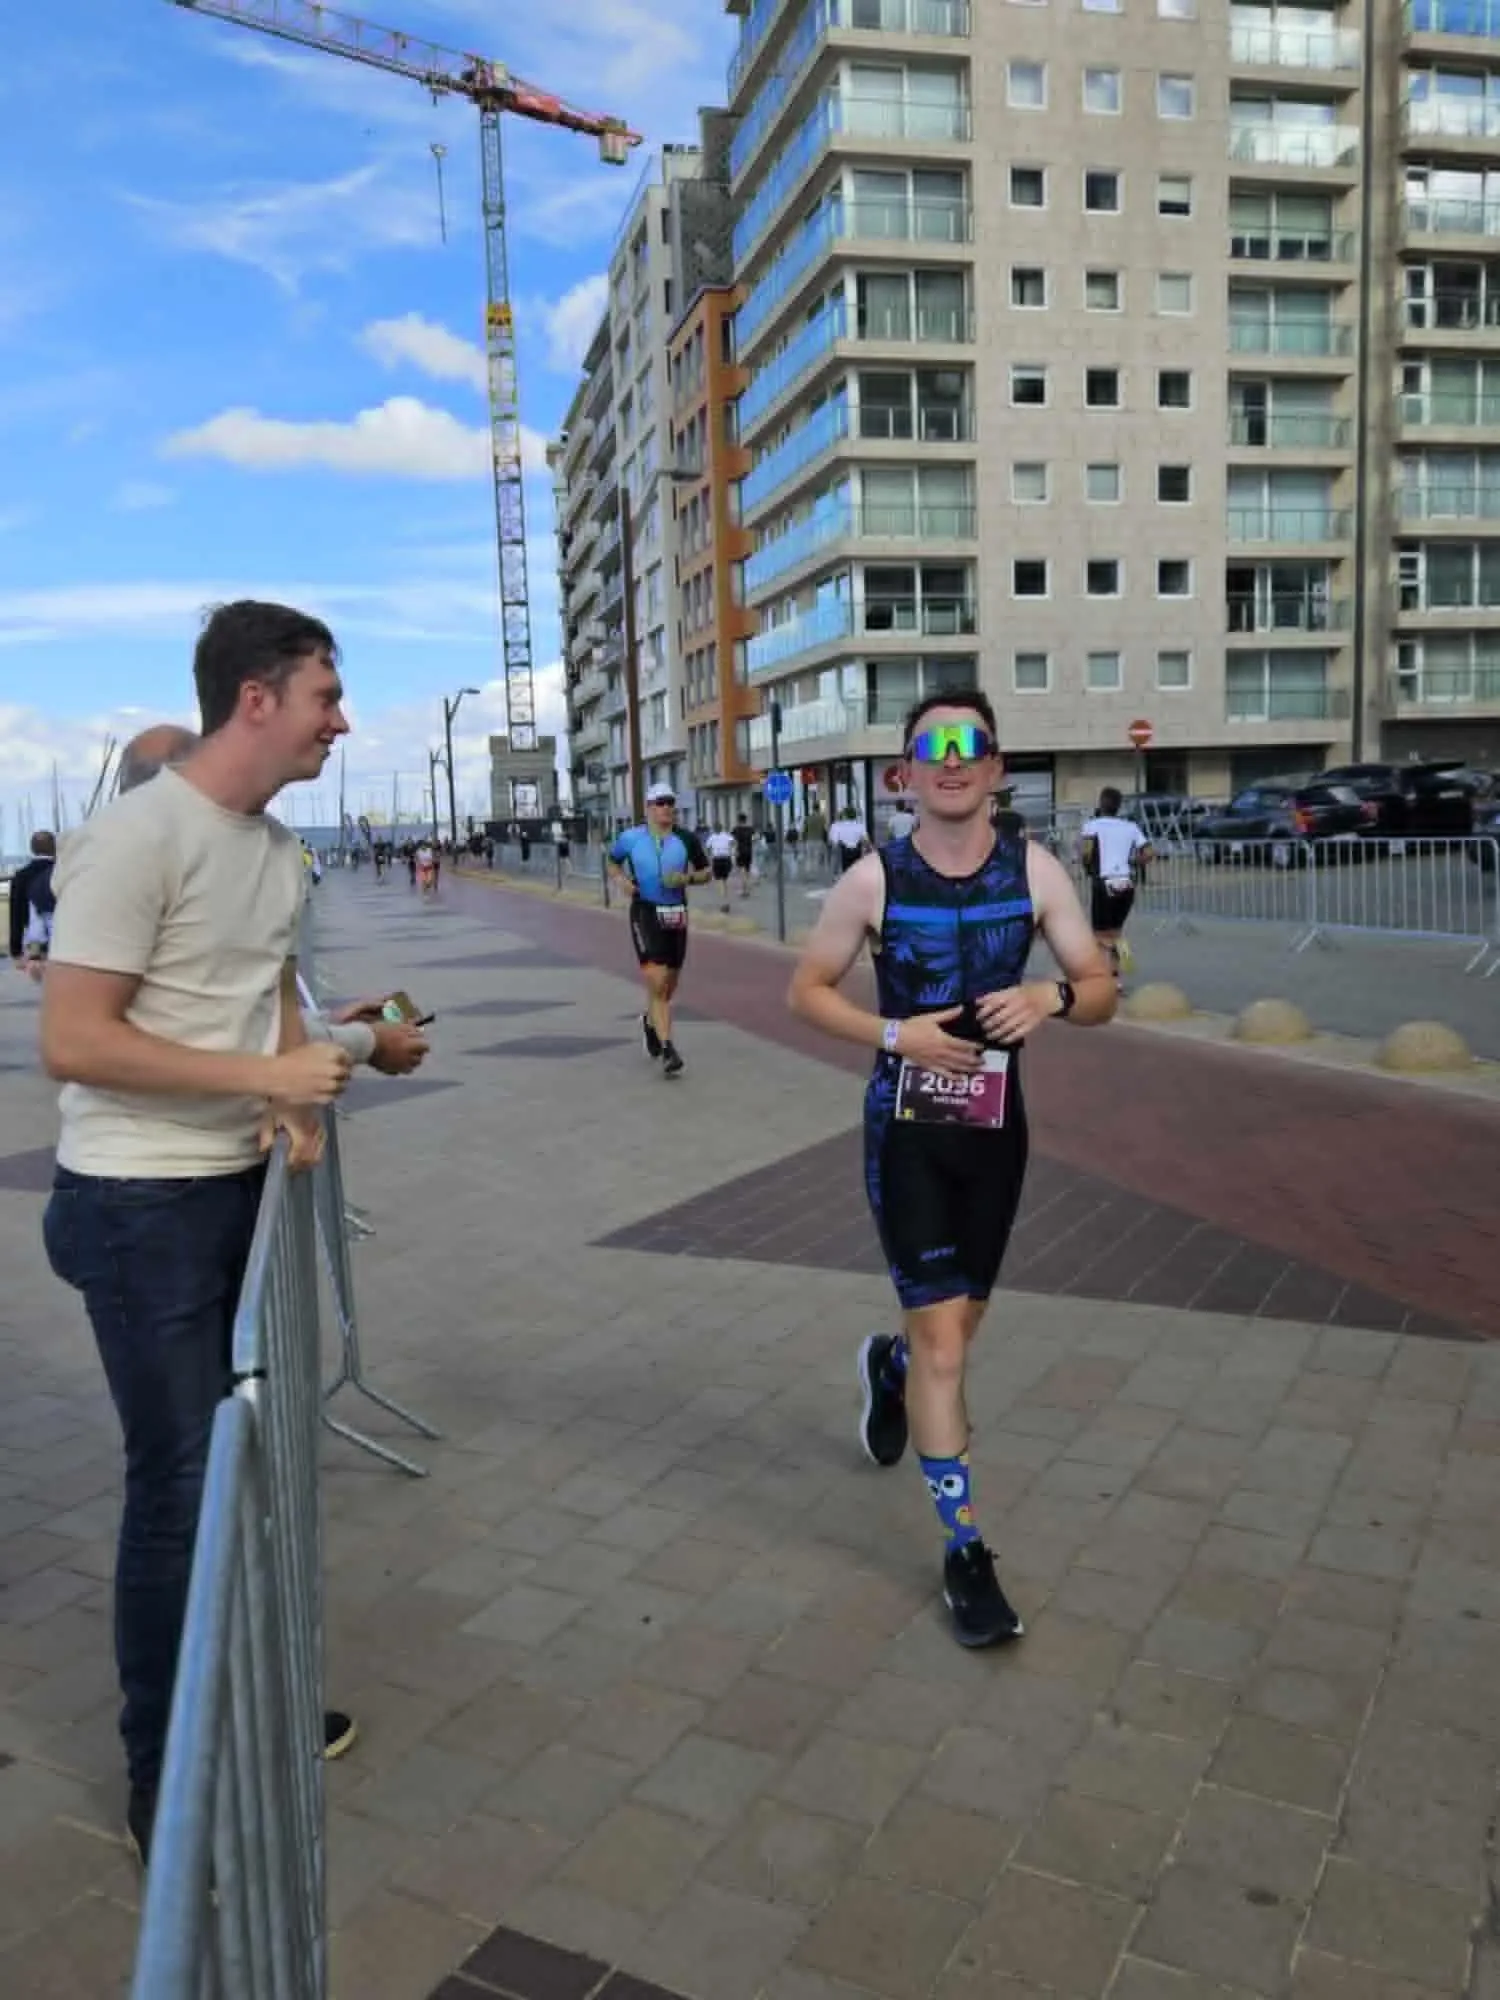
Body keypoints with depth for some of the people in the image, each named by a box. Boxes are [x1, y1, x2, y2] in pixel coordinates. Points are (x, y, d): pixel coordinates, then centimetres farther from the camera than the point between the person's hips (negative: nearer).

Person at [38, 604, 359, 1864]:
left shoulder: (279, 850, 6)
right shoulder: (138, 837, -20)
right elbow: (72, 1044, -22)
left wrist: (299, 1107, -2)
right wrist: (269, 1079, -21)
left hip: (246, 1186, 8)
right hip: (142, 1204, -8)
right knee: (182, 1483, 0)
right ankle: (166, 1780, 20)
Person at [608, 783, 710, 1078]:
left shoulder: (686, 840, 3)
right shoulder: (631, 838, 0)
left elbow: (706, 871, 12)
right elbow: (613, 862, 18)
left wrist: (688, 878, -8)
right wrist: (620, 880, -3)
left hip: (676, 915, 3)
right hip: (645, 913, -3)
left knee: (668, 986, 15)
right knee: (657, 983, -16)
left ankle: (650, 1022, 46)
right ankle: (667, 1049, -16)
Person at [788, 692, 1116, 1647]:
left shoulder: (1036, 870, -4)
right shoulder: (874, 879, -10)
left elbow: (1102, 990, 0)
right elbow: (807, 990, -2)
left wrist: (1052, 997, -24)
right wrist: (894, 1034, -18)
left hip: (996, 1128, 3)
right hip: (906, 1130, -3)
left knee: (956, 1327, 19)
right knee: (943, 1340, -4)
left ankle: (886, 1365, 55)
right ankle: (966, 1551, 12)